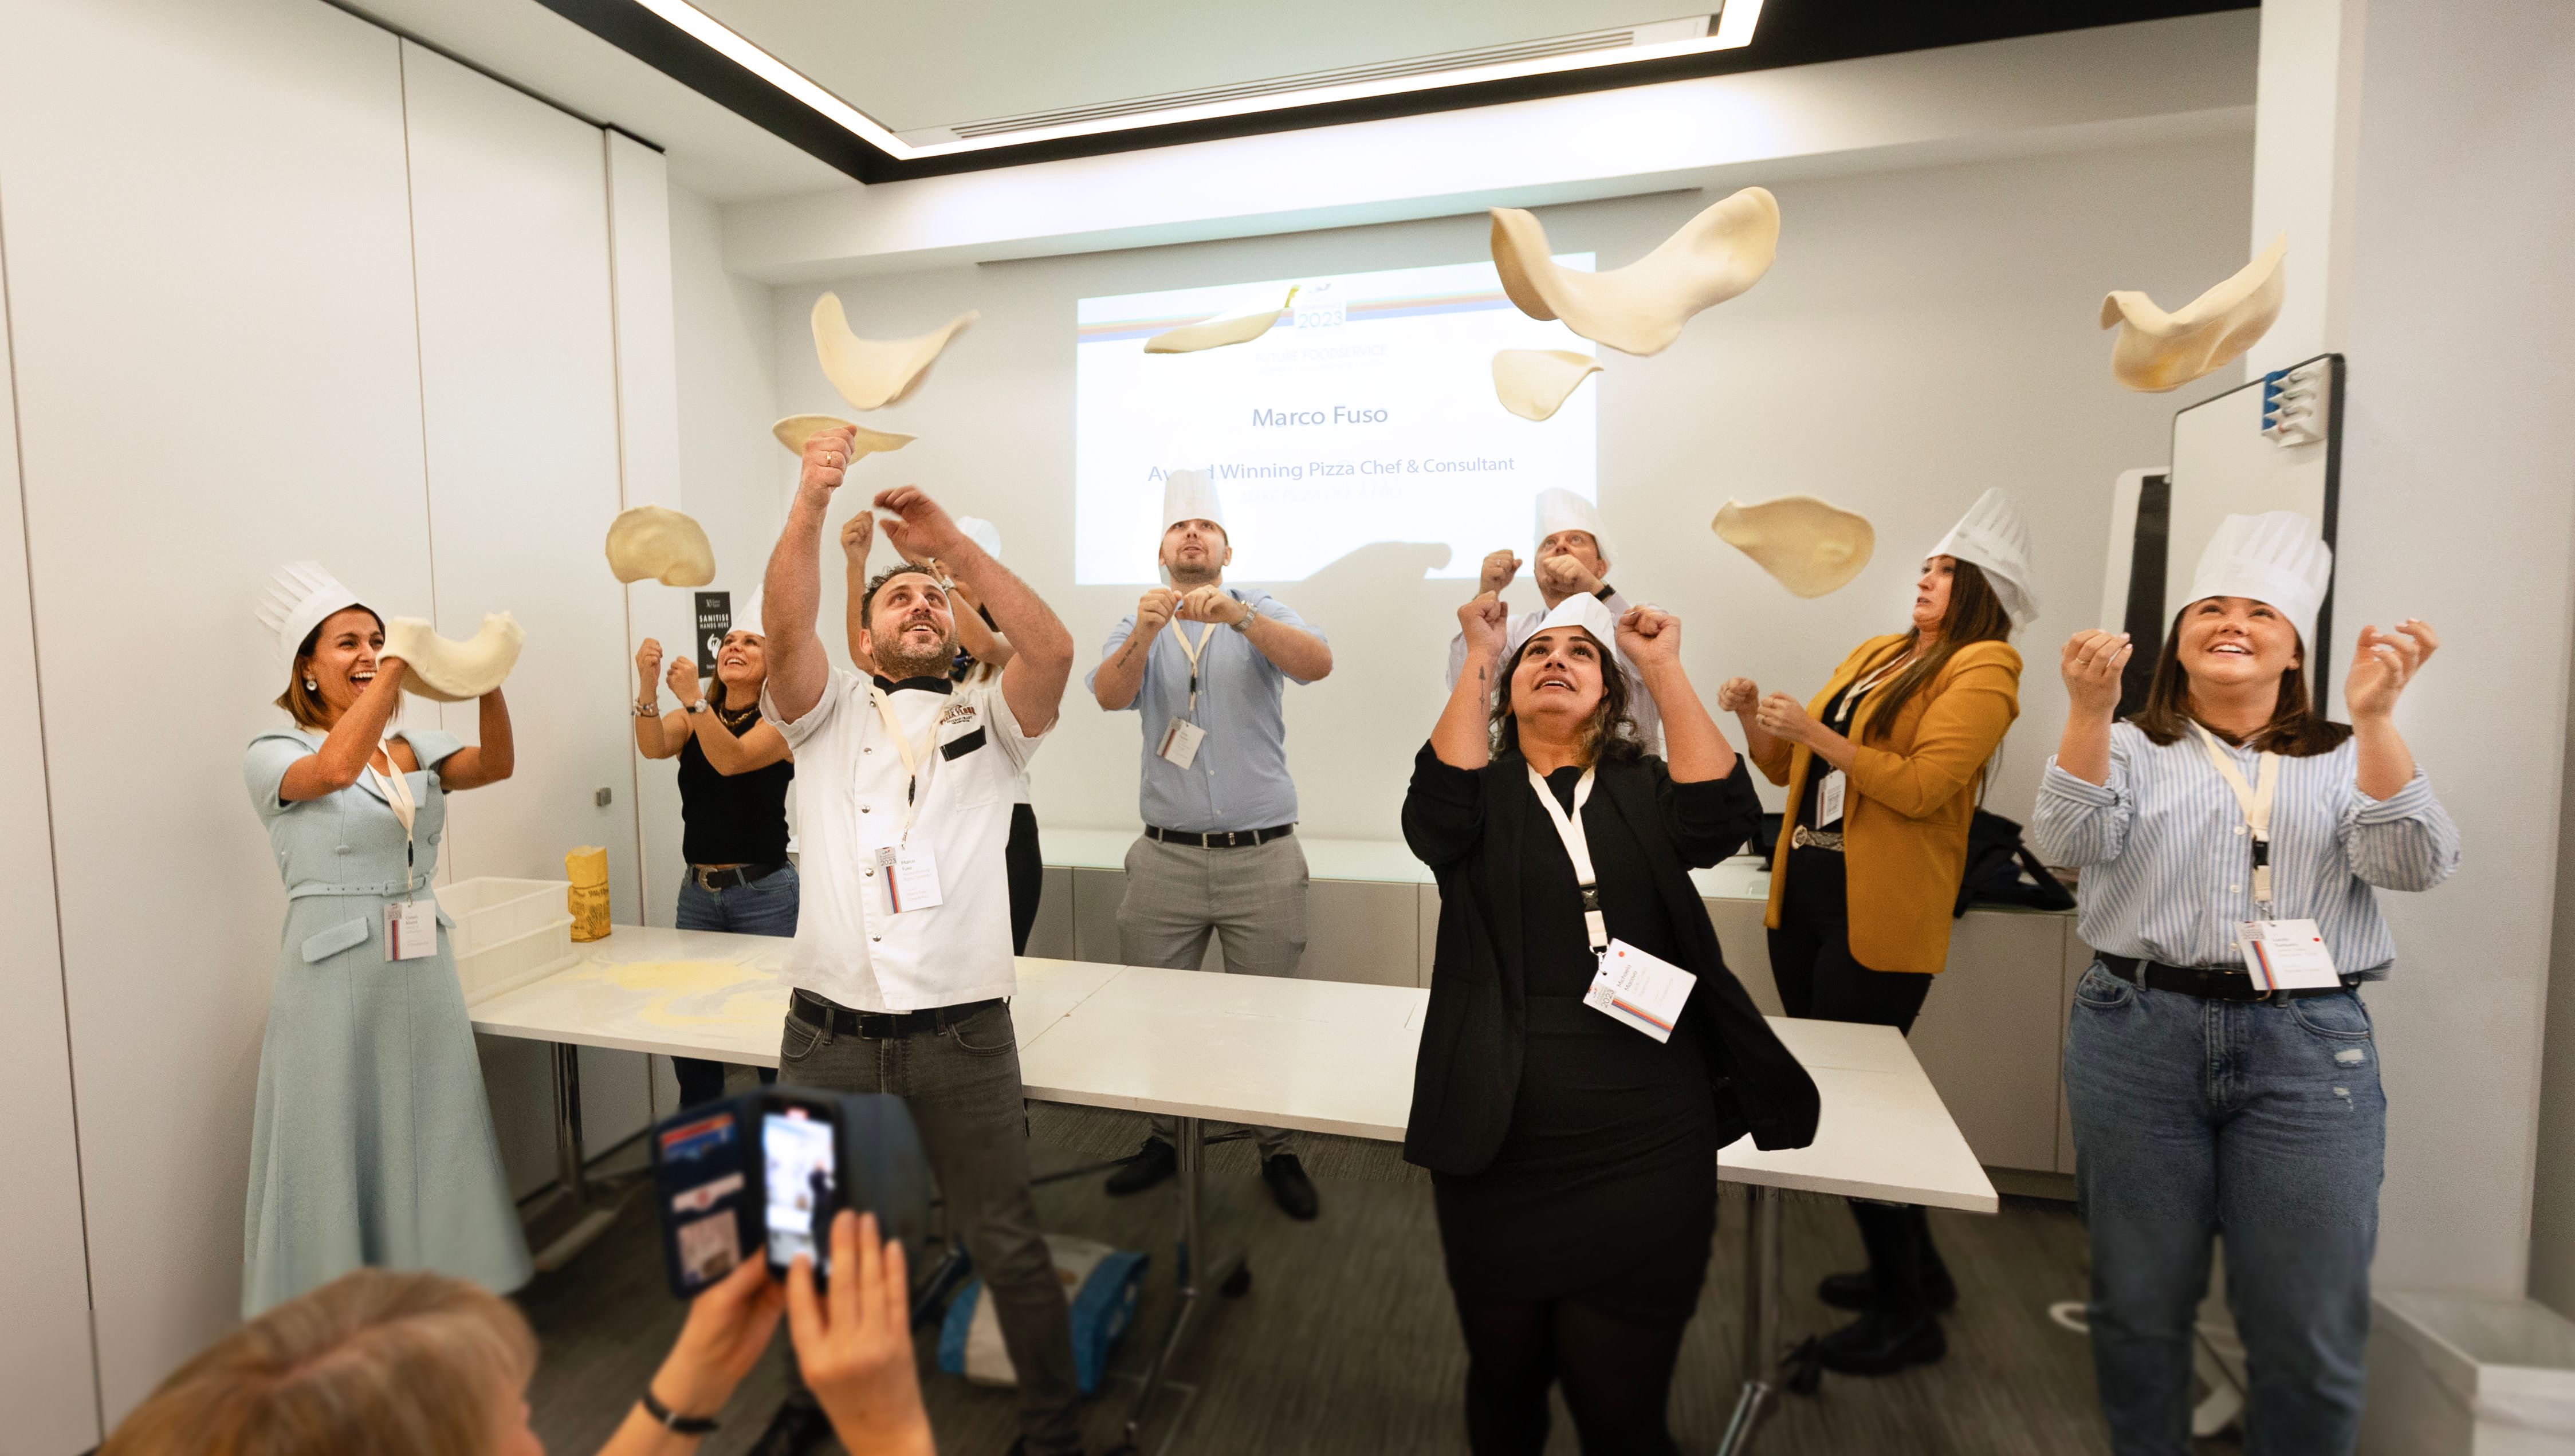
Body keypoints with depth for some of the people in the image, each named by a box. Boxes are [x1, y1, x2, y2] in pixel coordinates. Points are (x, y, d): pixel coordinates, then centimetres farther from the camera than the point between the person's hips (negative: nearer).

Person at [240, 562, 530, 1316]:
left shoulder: (414, 745, 11)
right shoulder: (274, 754, -3)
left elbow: (493, 766, -8)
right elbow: (337, 769, -25)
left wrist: (486, 682, -23)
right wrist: (399, 665, -24)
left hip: (424, 968, 5)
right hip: (336, 972, -5)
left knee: (432, 1147, 12)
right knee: (338, 1150, 3)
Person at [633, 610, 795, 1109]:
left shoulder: (779, 720, -5)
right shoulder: (694, 716, 9)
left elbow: (731, 760, -23)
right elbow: (653, 746, -12)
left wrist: (694, 698, -32)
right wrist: (648, 686, -28)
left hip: (763, 893, -5)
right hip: (697, 890, 5)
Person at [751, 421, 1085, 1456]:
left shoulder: (988, 720, 6)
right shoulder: (829, 716, 9)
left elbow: (1053, 649, -13)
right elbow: (784, 628, -10)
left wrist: (953, 543, -19)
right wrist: (808, 508, -23)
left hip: (962, 1033, -2)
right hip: (827, 1030, 2)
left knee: (1005, 1242, 6)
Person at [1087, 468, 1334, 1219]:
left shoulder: (1262, 613, 4)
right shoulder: (1139, 626, 9)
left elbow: (1318, 663, -16)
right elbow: (1110, 695, -10)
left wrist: (1237, 615, -31)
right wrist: (1144, 632, -29)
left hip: (1263, 857, -1)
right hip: (1165, 857, 2)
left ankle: (1278, 1151, 23)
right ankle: (1163, 1139, 29)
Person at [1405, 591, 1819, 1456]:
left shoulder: (1645, 795, 6)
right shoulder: (1481, 798, 3)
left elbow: (1723, 817, -15)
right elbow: (1436, 816, -20)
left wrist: (1665, 668, -12)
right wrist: (1479, 659, -16)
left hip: (1646, 1155, 0)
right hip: (1498, 1155, 0)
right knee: (1503, 1385, 20)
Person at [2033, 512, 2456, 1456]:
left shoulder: (2346, 761, 11)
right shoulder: (2132, 748, 8)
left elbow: (2414, 865, -6)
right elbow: (2068, 842, -10)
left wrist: (2374, 718, -19)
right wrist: (2089, 710, -25)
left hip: (2309, 1046, 1)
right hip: (2139, 1035, 0)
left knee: (2310, 1332, 5)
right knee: (2140, 1305, 11)